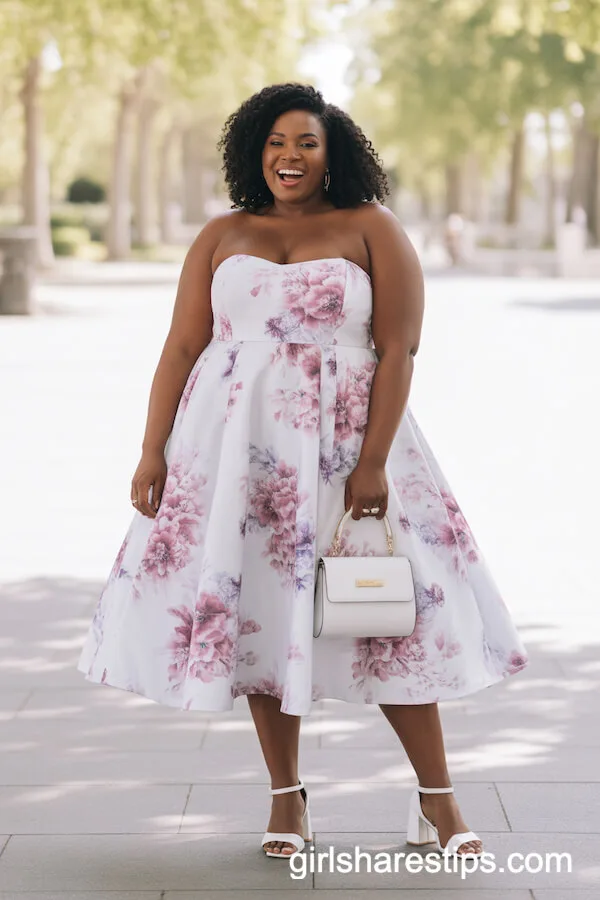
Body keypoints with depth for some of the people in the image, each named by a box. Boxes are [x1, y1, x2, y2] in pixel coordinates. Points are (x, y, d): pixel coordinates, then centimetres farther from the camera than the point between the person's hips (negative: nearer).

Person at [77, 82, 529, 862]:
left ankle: (437, 799, 8)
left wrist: (373, 462, -13)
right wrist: (153, 453, -1)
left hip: (344, 440, -2)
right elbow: (181, 350, 6)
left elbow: (399, 349, -6)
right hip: (239, 444, 3)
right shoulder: (221, 237, 8)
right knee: (259, 606, 4)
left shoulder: (372, 230, 0)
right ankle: (286, 796, 16)